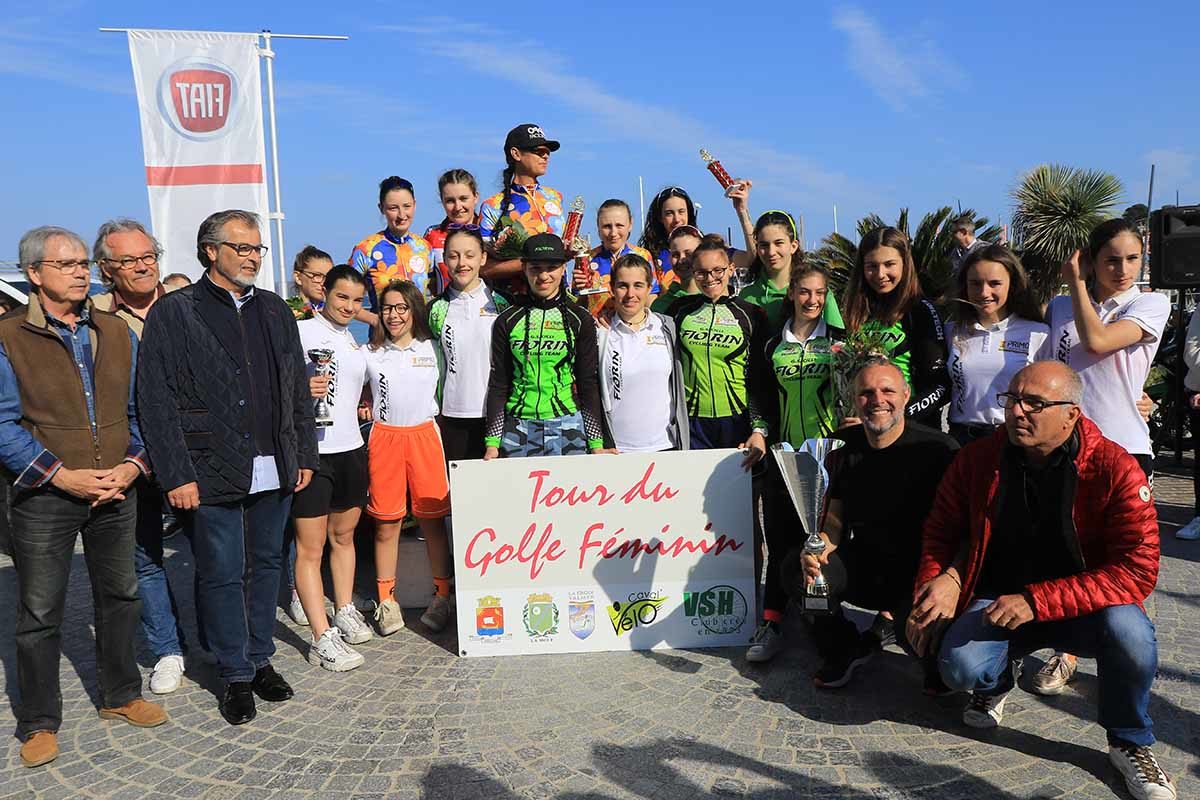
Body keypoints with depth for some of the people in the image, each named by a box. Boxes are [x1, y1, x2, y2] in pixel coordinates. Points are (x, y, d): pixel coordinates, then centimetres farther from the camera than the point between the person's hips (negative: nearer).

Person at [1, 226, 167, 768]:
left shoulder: (117, 333, 7)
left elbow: (139, 410, 9)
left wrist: (132, 465, -8)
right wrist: (62, 476, -17)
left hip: (116, 492, 4)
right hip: (44, 498, -4)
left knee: (119, 597, 15)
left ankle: (120, 695, 32)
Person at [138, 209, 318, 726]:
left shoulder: (274, 311, 12)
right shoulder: (173, 313, -3)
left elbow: (298, 389, 15)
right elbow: (157, 402, -8)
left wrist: (304, 455, 10)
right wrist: (176, 475, -13)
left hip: (274, 470, 5)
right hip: (211, 473, -4)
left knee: (266, 566, 13)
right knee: (222, 575, 4)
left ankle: (261, 660, 28)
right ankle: (235, 675, 18)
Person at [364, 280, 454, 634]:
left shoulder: (432, 349, 8)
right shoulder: (370, 353, 7)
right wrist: (378, 411, 2)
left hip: (424, 435, 0)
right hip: (384, 438, 0)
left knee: (433, 520, 3)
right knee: (386, 523, 3)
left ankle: (442, 596, 13)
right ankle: (387, 601, 12)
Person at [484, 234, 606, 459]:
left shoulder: (580, 320, 4)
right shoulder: (507, 320, 5)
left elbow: (588, 383, 4)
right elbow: (498, 383, 6)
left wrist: (596, 443, -1)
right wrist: (492, 441, -1)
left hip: (567, 428, 0)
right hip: (518, 430, 1)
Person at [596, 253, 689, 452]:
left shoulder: (667, 327, 5)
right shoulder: (600, 332, -1)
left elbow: (678, 390, 9)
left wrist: (684, 445, 7)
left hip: (664, 445, 2)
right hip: (615, 450, -2)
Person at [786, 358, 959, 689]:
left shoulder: (938, 449, -13)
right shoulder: (845, 447, 2)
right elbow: (835, 517, 8)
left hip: (919, 575, -4)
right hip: (863, 567, 5)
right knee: (797, 568, -19)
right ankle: (845, 650, 7)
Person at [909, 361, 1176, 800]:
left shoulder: (1115, 469, -17)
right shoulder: (976, 459, -7)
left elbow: (1138, 569, -22)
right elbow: (941, 530, 9)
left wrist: (1036, 601, -29)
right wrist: (936, 584, -11)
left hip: (1084, 606, -1)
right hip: (996, 598, 2)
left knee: (1128, 630, -34)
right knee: (959, 665, -26)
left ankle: (1131, 743, -1)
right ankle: (999, 678, 17)